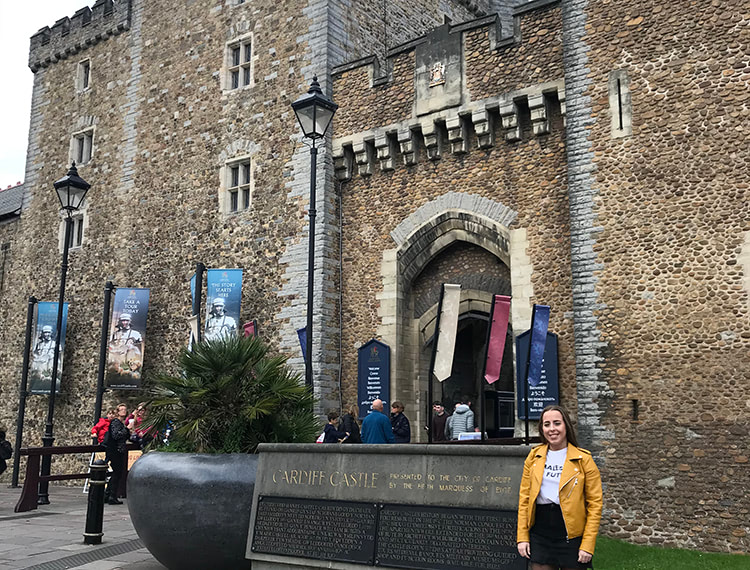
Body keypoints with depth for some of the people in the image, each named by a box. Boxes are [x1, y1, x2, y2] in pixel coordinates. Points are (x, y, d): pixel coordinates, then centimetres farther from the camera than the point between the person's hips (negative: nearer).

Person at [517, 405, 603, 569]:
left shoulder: (583, 459, -3)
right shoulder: (534, 457, 6)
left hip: (572, 536, -2)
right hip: (539, 536, 2)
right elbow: (524, 498, 8)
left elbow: (595, 504, -4)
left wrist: (588, 545, -10)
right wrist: (522, 537, 1)